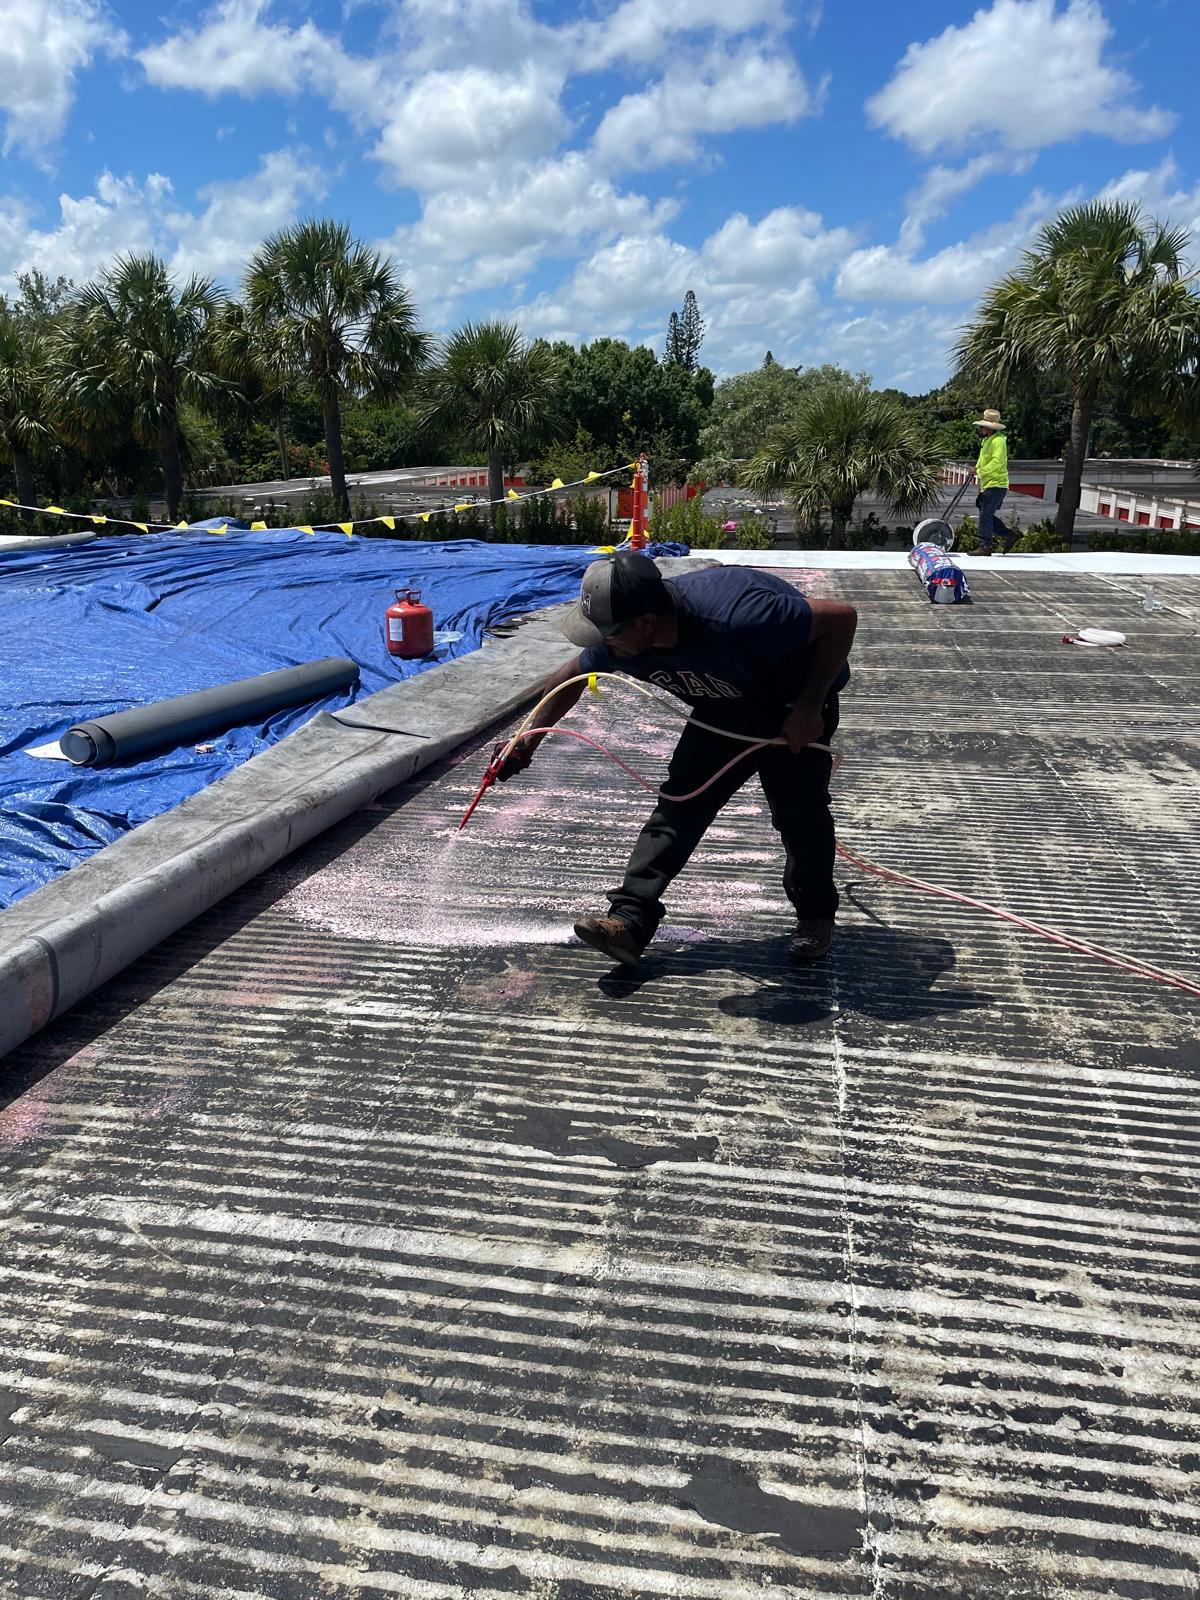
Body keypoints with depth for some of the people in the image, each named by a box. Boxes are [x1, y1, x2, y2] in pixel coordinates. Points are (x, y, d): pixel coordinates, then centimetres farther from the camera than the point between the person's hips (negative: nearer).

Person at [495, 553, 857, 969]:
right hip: (723, 707, 5)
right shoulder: (619, 639, -22)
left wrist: (809, 708, -32)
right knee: (680, 800, -6)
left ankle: (816, 915, 17)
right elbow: (570, 679, 0)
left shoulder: (734, 619, -43)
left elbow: (842, 617, -34)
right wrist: (530, 739, 8)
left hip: (792, 704, -5)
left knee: (799, 810, -8)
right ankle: (629, 921, -9)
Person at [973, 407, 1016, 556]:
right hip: (987, 484, 10)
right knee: (986, 515, 12)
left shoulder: (998, 440, -15)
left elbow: (996, 462, -26)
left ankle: (985, 547, -4)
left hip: (996, 484, -10)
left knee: (985, 515, -9)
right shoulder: (986, 440, 17)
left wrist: (980, 471, -26)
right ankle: (1009, 536, 21)